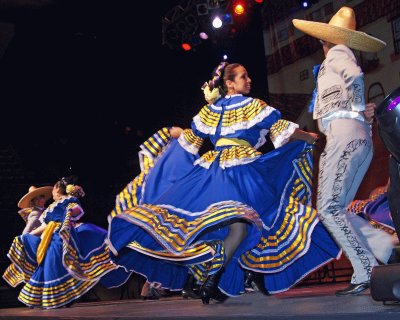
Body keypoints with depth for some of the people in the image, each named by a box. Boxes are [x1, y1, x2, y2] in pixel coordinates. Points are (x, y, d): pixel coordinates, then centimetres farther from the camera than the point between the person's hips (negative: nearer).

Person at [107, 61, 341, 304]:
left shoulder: (211, 109, 20)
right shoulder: (253, 105, 6)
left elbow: (189, 140, 26)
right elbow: (281, 130, 5)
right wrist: (309, 137, 19)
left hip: (210, 169, 7)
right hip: (241, 170, -6)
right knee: (240, 221, -14)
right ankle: (214, 278, -27)